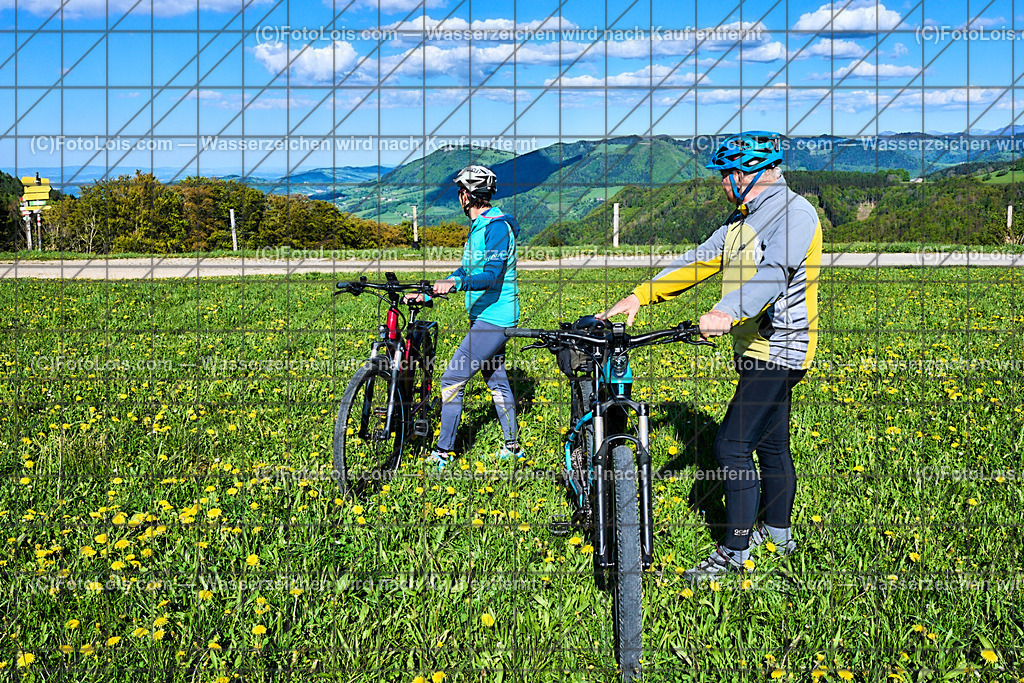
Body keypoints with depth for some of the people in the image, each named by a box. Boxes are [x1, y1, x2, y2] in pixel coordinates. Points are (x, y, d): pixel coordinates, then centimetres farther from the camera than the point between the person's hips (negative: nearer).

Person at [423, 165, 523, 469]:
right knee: (497, 381, 17)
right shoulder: (480, 226, 14)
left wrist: (455, 282, -42)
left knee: (452, 380, -9)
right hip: (487, 317, 10)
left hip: (492, 319, -10)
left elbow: (491, 276, -27)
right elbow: (468, 270, 20)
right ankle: (512, 447, 27)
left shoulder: (497, 226, -18)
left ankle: (443, 452, -2)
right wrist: (429, 293, 15)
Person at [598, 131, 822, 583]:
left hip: (777, 351, -9)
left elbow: (775, 271, -31)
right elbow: (698, 262, 10)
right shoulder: (742, 221, 15)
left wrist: (727, 313, -46)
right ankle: (777, 532, 33)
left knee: (732, 445, -12)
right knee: (771, 444, 19)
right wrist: (639, 297, 0)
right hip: (759, 350, 10)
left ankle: (735, 551, -4)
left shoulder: (795, 213, -14)